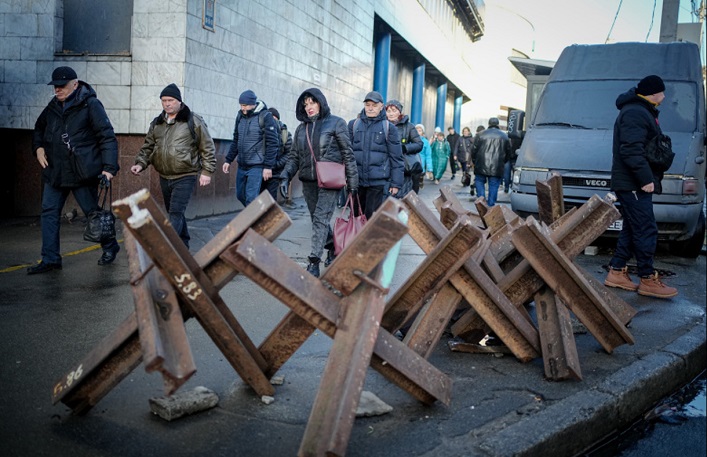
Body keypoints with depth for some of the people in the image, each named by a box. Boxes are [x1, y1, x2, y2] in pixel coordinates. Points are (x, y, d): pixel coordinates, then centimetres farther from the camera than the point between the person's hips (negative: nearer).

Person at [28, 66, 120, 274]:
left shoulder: (91, 105, -10)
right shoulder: (53, 106, 11)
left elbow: (108, 138, -14)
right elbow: (39, 128, 29)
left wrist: (109, 168, -23)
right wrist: (38, 147, 9)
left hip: (82, 172, -6)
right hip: (54, 171, 7)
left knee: (93, 212, 5)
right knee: (49, 213, 4)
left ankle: (110, 247, 26)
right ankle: (50, 259, 10)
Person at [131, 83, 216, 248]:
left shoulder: (193, 121, -6)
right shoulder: (156, 123, 11)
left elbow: (208, 148, -4)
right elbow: (148, 147, 16)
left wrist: (207, 171, -8)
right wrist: (140, 164, -1)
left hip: (185, 177, -6)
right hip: (164, 177, 7)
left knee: (176, 213, -14)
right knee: (174, 214, 16)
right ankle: (183, 246, 31)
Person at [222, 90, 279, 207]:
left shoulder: (265, 117, -9)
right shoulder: (240, 116, 10)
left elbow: (272, 143, -12)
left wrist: (268, 166, -16)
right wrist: (228, 160, 12)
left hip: (256, 166, -7)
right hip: (242, 166, 7)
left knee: (251, 198, -11)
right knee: (240, 195, 14)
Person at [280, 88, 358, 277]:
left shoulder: (336, 123, -2)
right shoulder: (301, 128, 12)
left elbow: (348, 154, -2)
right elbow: (294, 156, 14)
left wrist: (352, 180, -5)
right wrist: (285, 176, -1)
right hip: (309, 181, 6)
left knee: (320, 219, -13)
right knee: (317, 219, 13)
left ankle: (314, 262, -13)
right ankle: (332, 247, 35)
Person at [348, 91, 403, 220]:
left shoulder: (389, 128, 2)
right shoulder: (353, 125, 9)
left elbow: (396, 158, 2)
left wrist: (396, 183, -2)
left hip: (379, 182, -3)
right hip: (356, 180, 3)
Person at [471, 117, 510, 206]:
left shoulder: (481, 135, 2)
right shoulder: (504, 136, 9)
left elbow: (474, 150, 3)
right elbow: (508, 152, 13)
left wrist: (474, 161, 17)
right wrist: (502, 162, 26)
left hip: (481, 166, -1)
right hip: (497, 169, 1)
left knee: (479, 182, 15)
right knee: (493, 186, 5)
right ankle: (491, 205, 5)